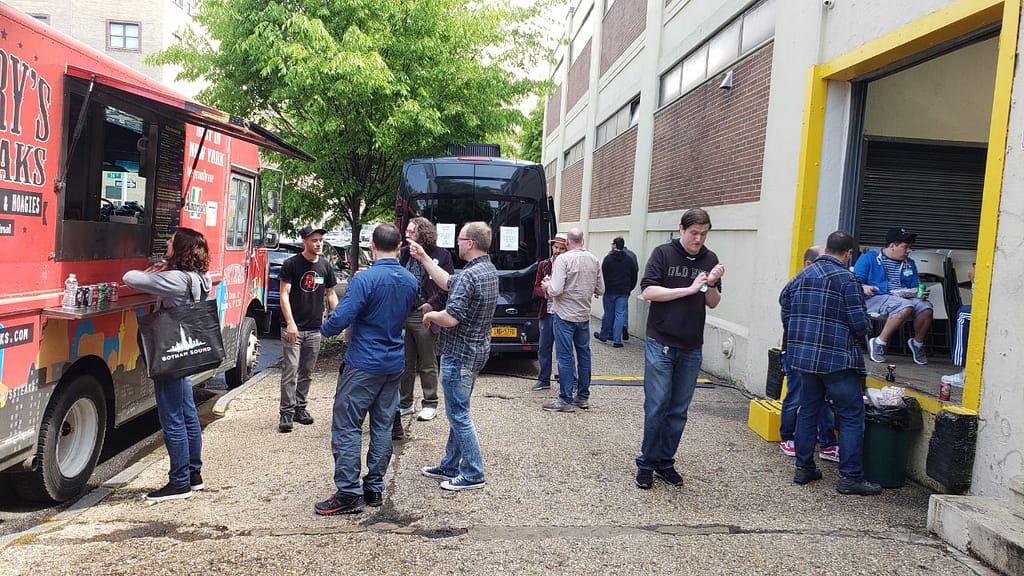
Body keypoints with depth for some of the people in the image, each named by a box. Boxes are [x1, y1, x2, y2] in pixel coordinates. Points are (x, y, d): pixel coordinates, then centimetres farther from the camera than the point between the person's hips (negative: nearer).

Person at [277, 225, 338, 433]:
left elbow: (331, 294, 16)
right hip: (293, 328, -5)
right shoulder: (291, 264, -6)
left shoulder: (325, 266, 8)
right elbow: (284, 295, -10)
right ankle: (286, 413, -3)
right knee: (290, 370, -7)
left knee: (307, 372, 12)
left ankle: (300, 408, 23)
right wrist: (290, 323, -19)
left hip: (315, 328, 5)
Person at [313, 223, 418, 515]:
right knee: (382, 427, 13)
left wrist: (324, 330, -1)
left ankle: (349, 494, 2)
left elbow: (342, 318, -21)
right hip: (394, 365, 7)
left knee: (347, 427, 1)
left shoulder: (365, 279, -18)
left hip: (363, 365, -7)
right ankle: (374, 489, 20)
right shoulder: (411, 281, 4)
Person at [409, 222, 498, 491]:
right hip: (476, 350, 10)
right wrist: (424, 258, 18)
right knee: (458, 411, 18)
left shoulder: (469, 275, -24)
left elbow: (450, 318, -29)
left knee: (459, 414, 1)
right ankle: (449, 466, 30)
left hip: (459, 354, -10)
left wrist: (430, 315, -8)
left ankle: (473, 474, 9)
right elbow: (449, 283, 18)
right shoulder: (489, 270, 7)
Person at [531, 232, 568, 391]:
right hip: (547, 313, 5)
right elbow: (536, 288, 9)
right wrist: (546, 292, -11)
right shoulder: (543, 265, 10)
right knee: (544, 348, 11)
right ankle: (544, 380, 24)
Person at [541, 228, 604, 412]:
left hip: (565, 315, -6)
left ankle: (566, 400, 5)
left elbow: (556, 290, -21)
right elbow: (600, 290, 8)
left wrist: (547, 286, 0)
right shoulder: (594, 260, 3)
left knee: (565, 356, 0)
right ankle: (583, 397, 22)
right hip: (584, 315, 6)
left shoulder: (563, 259, -15)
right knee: (584, 354, 14)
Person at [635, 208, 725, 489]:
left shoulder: (710, 260, 7)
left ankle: (666, 463, 20)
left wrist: (711, 285, -11)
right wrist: (689, 289, -16)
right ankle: (647, 463, 11)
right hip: (660, 344, -4)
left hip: (691, 349, 4)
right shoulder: (663, 253, -4)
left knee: (678, 411, 8)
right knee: (656, 406, -2)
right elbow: (648, 291, -13)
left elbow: (713, 303, 10)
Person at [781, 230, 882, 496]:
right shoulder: (847, 279, -12)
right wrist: (860, 336, 9)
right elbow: (860, 323, -13)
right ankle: (850, 477, 3)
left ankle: (803, 468, 20)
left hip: (804, 356, 7)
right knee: (851, 417, 2)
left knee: (808, 411, 15)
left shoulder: (802, 276, 8)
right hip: (838, 359, -6)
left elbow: (785, 307, 11)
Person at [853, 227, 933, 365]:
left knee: (926, 307, -24)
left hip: (905, 298, 6)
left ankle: (917, 343, 1)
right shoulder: (869, 258, 5)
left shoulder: (909, 263, 23)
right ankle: (879, 343, -25)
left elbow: (915, 286, 24)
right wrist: (863, 288, -26)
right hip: (876, 299, -6)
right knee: (906, 306, -35)